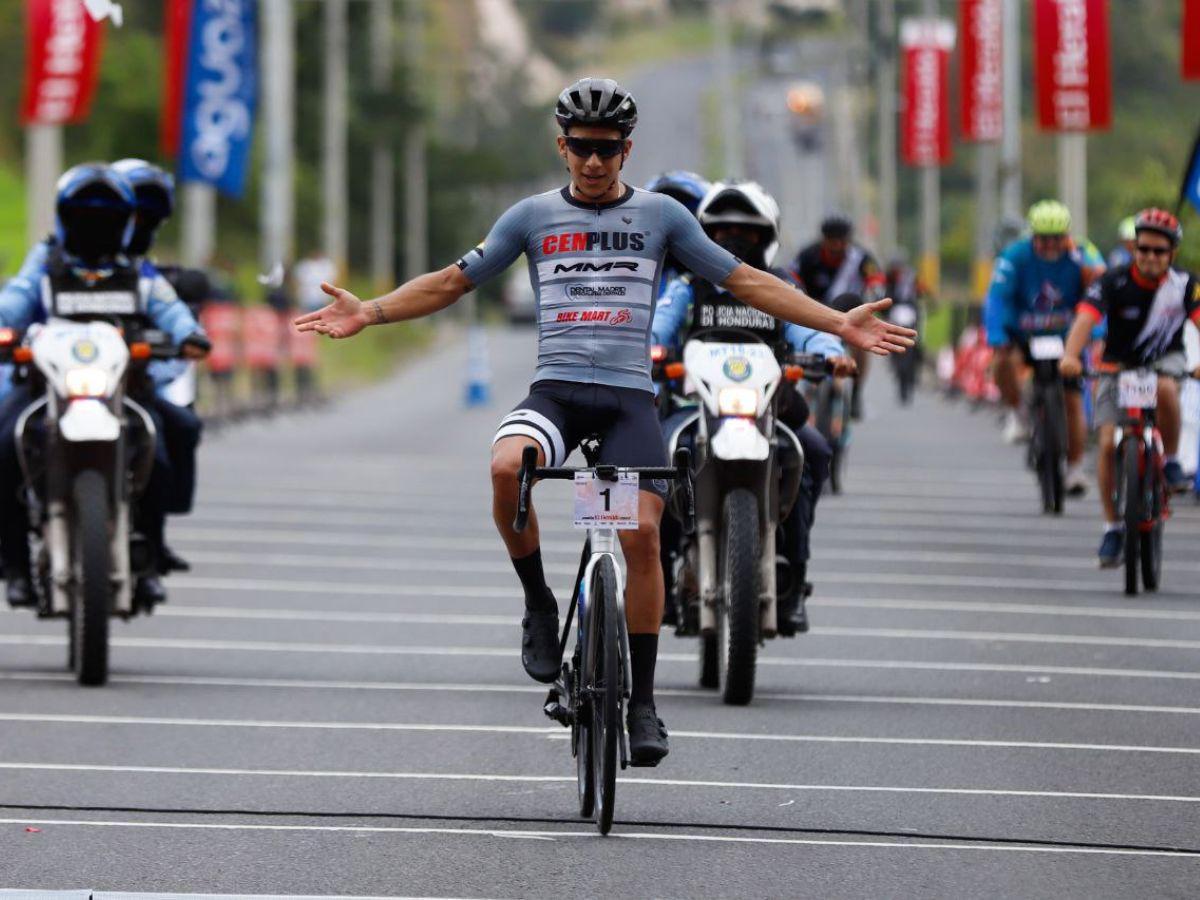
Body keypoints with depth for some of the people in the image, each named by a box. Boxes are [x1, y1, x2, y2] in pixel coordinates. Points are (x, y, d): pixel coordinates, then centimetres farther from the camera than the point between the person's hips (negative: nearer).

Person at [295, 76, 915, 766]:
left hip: (629, 397, 0)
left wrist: (839, 324, 3)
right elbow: (452, 282, 13)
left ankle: (642, 701, -1)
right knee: (506, 466, -32)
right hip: (556, 390, 0)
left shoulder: (660, 215, 9)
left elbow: (745, 281, 10)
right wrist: (370, 313, 0)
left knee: (642, 535, -14)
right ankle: (539, 603, -9)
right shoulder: (533, 217, 10)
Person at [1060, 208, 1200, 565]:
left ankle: (1171, 461, -12)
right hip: (1118, 366, 0)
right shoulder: (1116, 282, -17)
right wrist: (1071, 355, -49)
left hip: (1165, 360, 0)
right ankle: (1112, 527, 0)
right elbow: (1086, 316, -30)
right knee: (1108, 444, -14)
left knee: (1166, 389, -37)